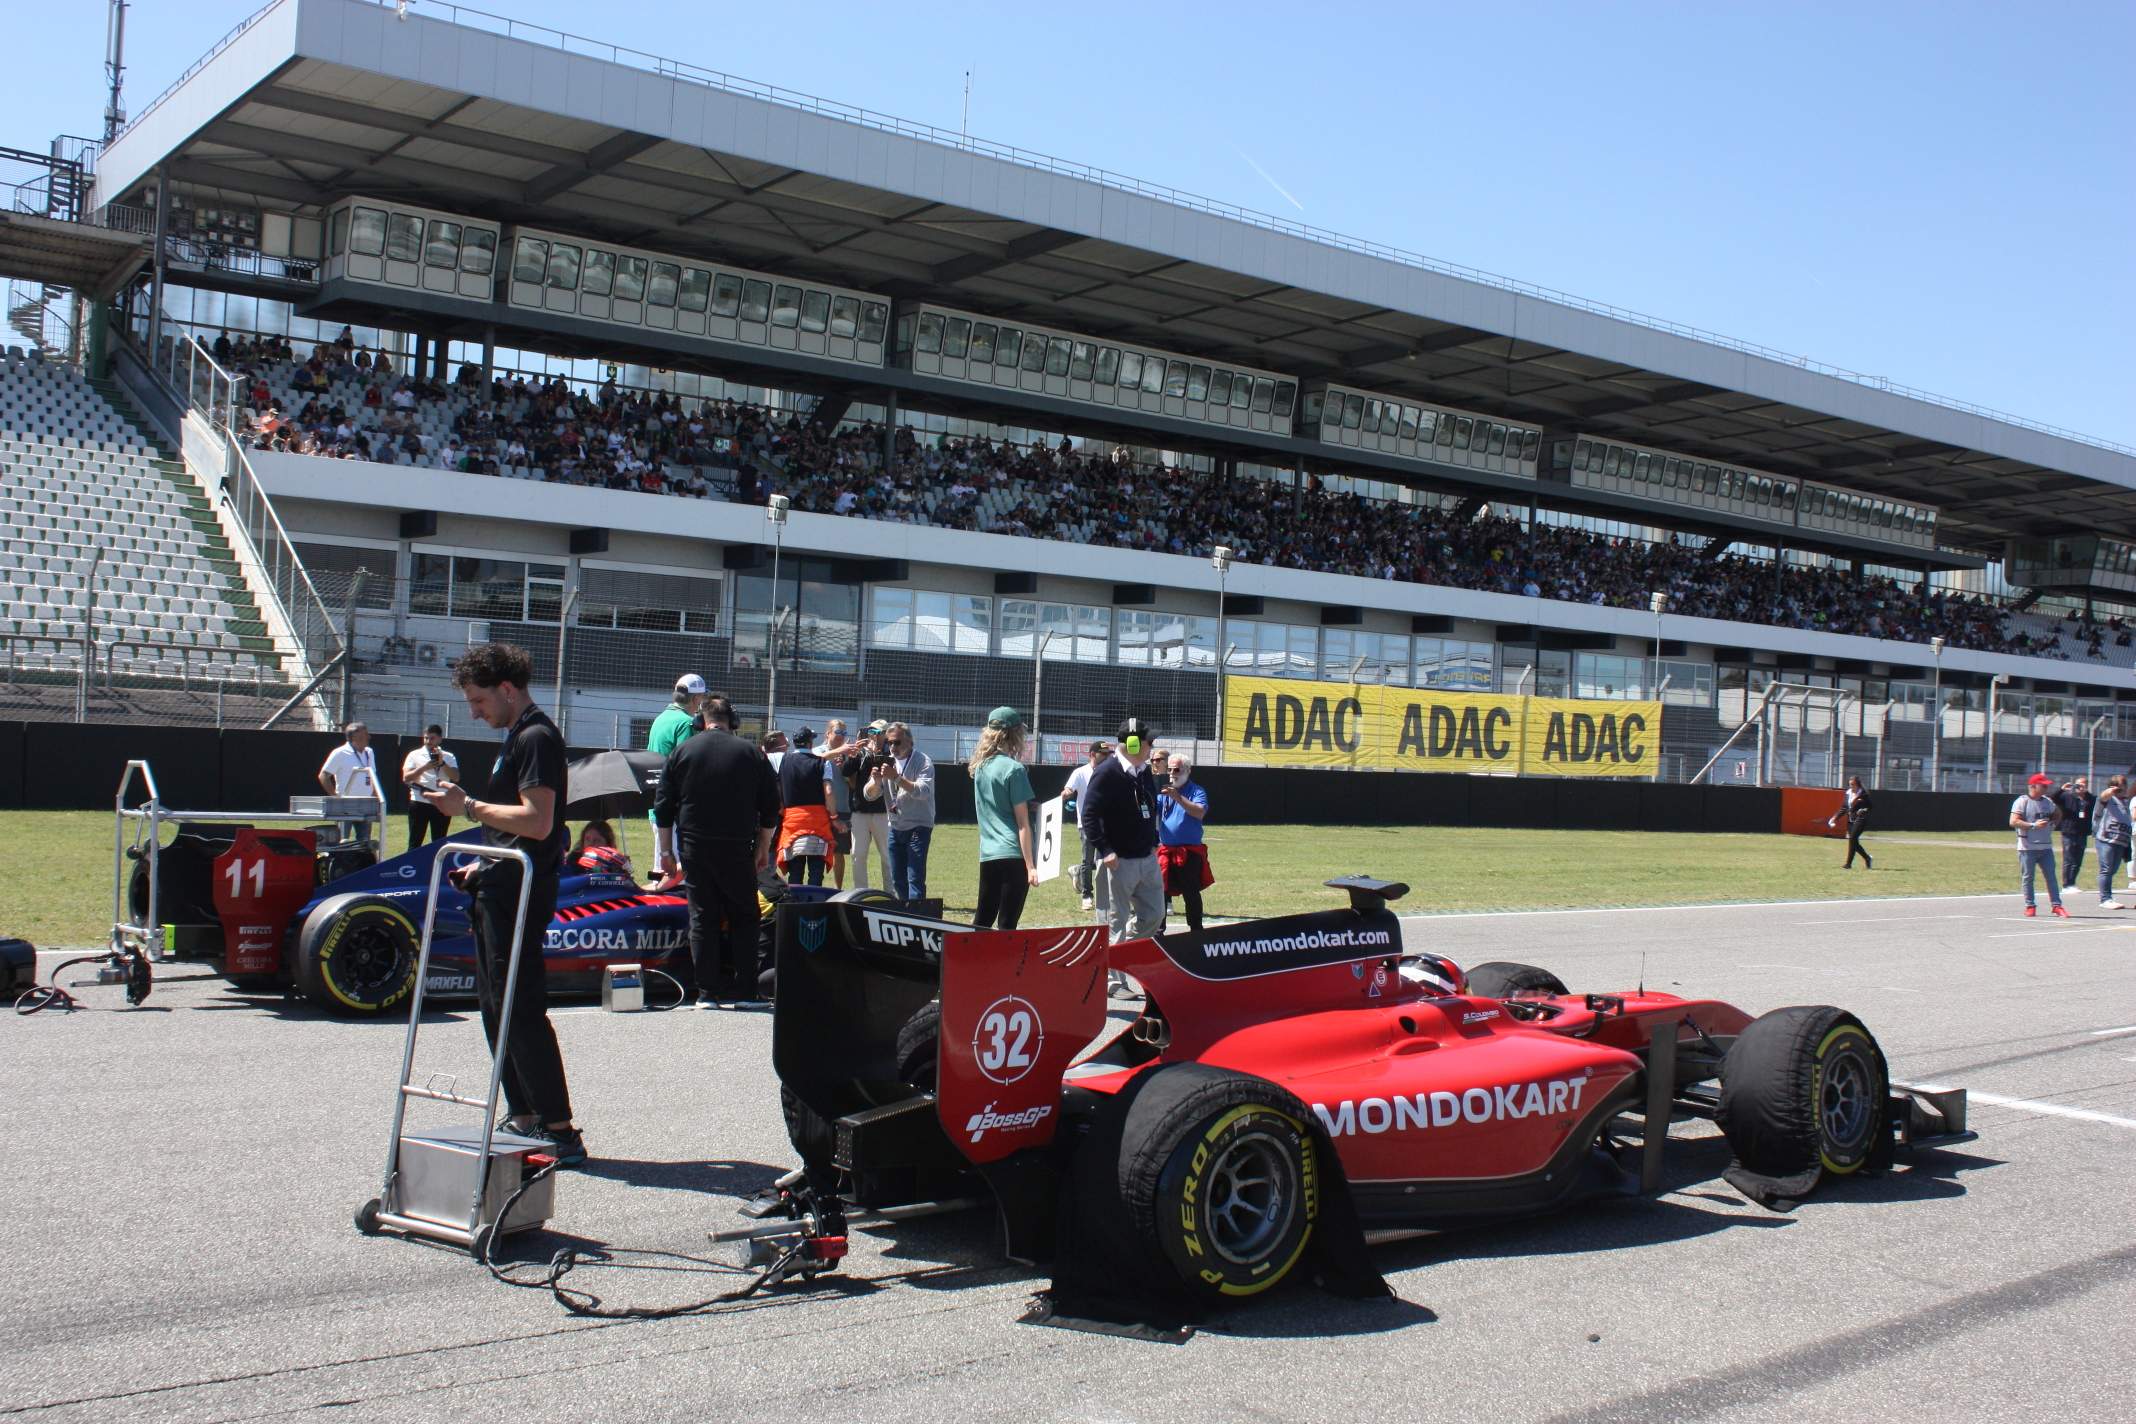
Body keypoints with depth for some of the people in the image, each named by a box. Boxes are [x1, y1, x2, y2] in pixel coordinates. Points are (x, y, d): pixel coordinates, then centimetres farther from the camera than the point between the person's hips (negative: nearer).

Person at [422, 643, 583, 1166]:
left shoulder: (536, 738, -14)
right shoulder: (517, 736, 18)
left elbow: (538, 822, -23)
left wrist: (469, 807, -18)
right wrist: (484, 866, 19)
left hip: (520, 893, -11)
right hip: (501, 888, 11)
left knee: (521, 1008, -10)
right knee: (496, 1004, 14)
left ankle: (560, 1131, -8)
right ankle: (523, 1117, 20)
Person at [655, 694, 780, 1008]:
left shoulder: (682, 752, 4)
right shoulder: (752, 754, 3)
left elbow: (663, 807, 4)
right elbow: (771, 808, 5)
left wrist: (666, 851, 11)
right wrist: (763, 848, 14)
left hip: (694, 849, 1)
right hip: (738, 850, -1)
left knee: (702, 918, 4)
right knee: (744, 917, 7)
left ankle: (706, 991, 2)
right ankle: (745, 990, 2)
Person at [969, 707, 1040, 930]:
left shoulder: (981, 767, 11)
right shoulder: (1013, 769, -10)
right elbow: (1022, 823, -12)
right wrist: (1030, 865, -12)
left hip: (987, 855, 7)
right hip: (1013, 855, -7)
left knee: (981, 921, 14)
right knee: (1006, 924, -3)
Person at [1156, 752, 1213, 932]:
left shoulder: (1196, 791, -2)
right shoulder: (1162, 791, 11)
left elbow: (1200, 813, -20)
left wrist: (1178, 797, -28)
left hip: (1190, 852, -3)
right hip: (1165, 850, 3)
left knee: (1191, 894, 1)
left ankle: (1196, 930, 12)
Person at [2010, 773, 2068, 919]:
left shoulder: (2048, 802, 11)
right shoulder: (2022, 802, -8)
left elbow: (2057, 815, 30)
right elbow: (2013, 822, -16)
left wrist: (2052, 824, 9)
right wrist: (2033, 825, -24)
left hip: (2046, 846, 5)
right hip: (2027, 847, -5)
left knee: (2051, 876, 4)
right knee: (2027, 877, 1)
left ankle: (2057, 905, 7)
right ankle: (2030, 906, 9)